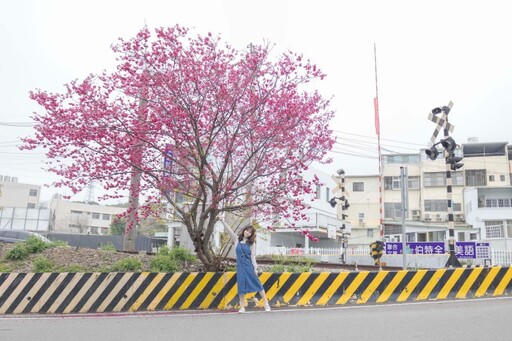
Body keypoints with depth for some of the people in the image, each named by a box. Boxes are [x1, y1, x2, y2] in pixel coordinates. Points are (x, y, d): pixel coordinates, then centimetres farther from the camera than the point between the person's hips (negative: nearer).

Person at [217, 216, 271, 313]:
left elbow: (253, 256, 1)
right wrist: (222, 221, -13)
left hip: (249, 266, -1)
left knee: (257, 284, 0)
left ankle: (266, 304, 9)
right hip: (240, 266, 1)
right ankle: (242, 307, 10)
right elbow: (229, 230, -3)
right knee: (241, 286, 1)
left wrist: (255, 268, -6)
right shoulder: (237, 239, 7)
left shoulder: (251, 243, 4)